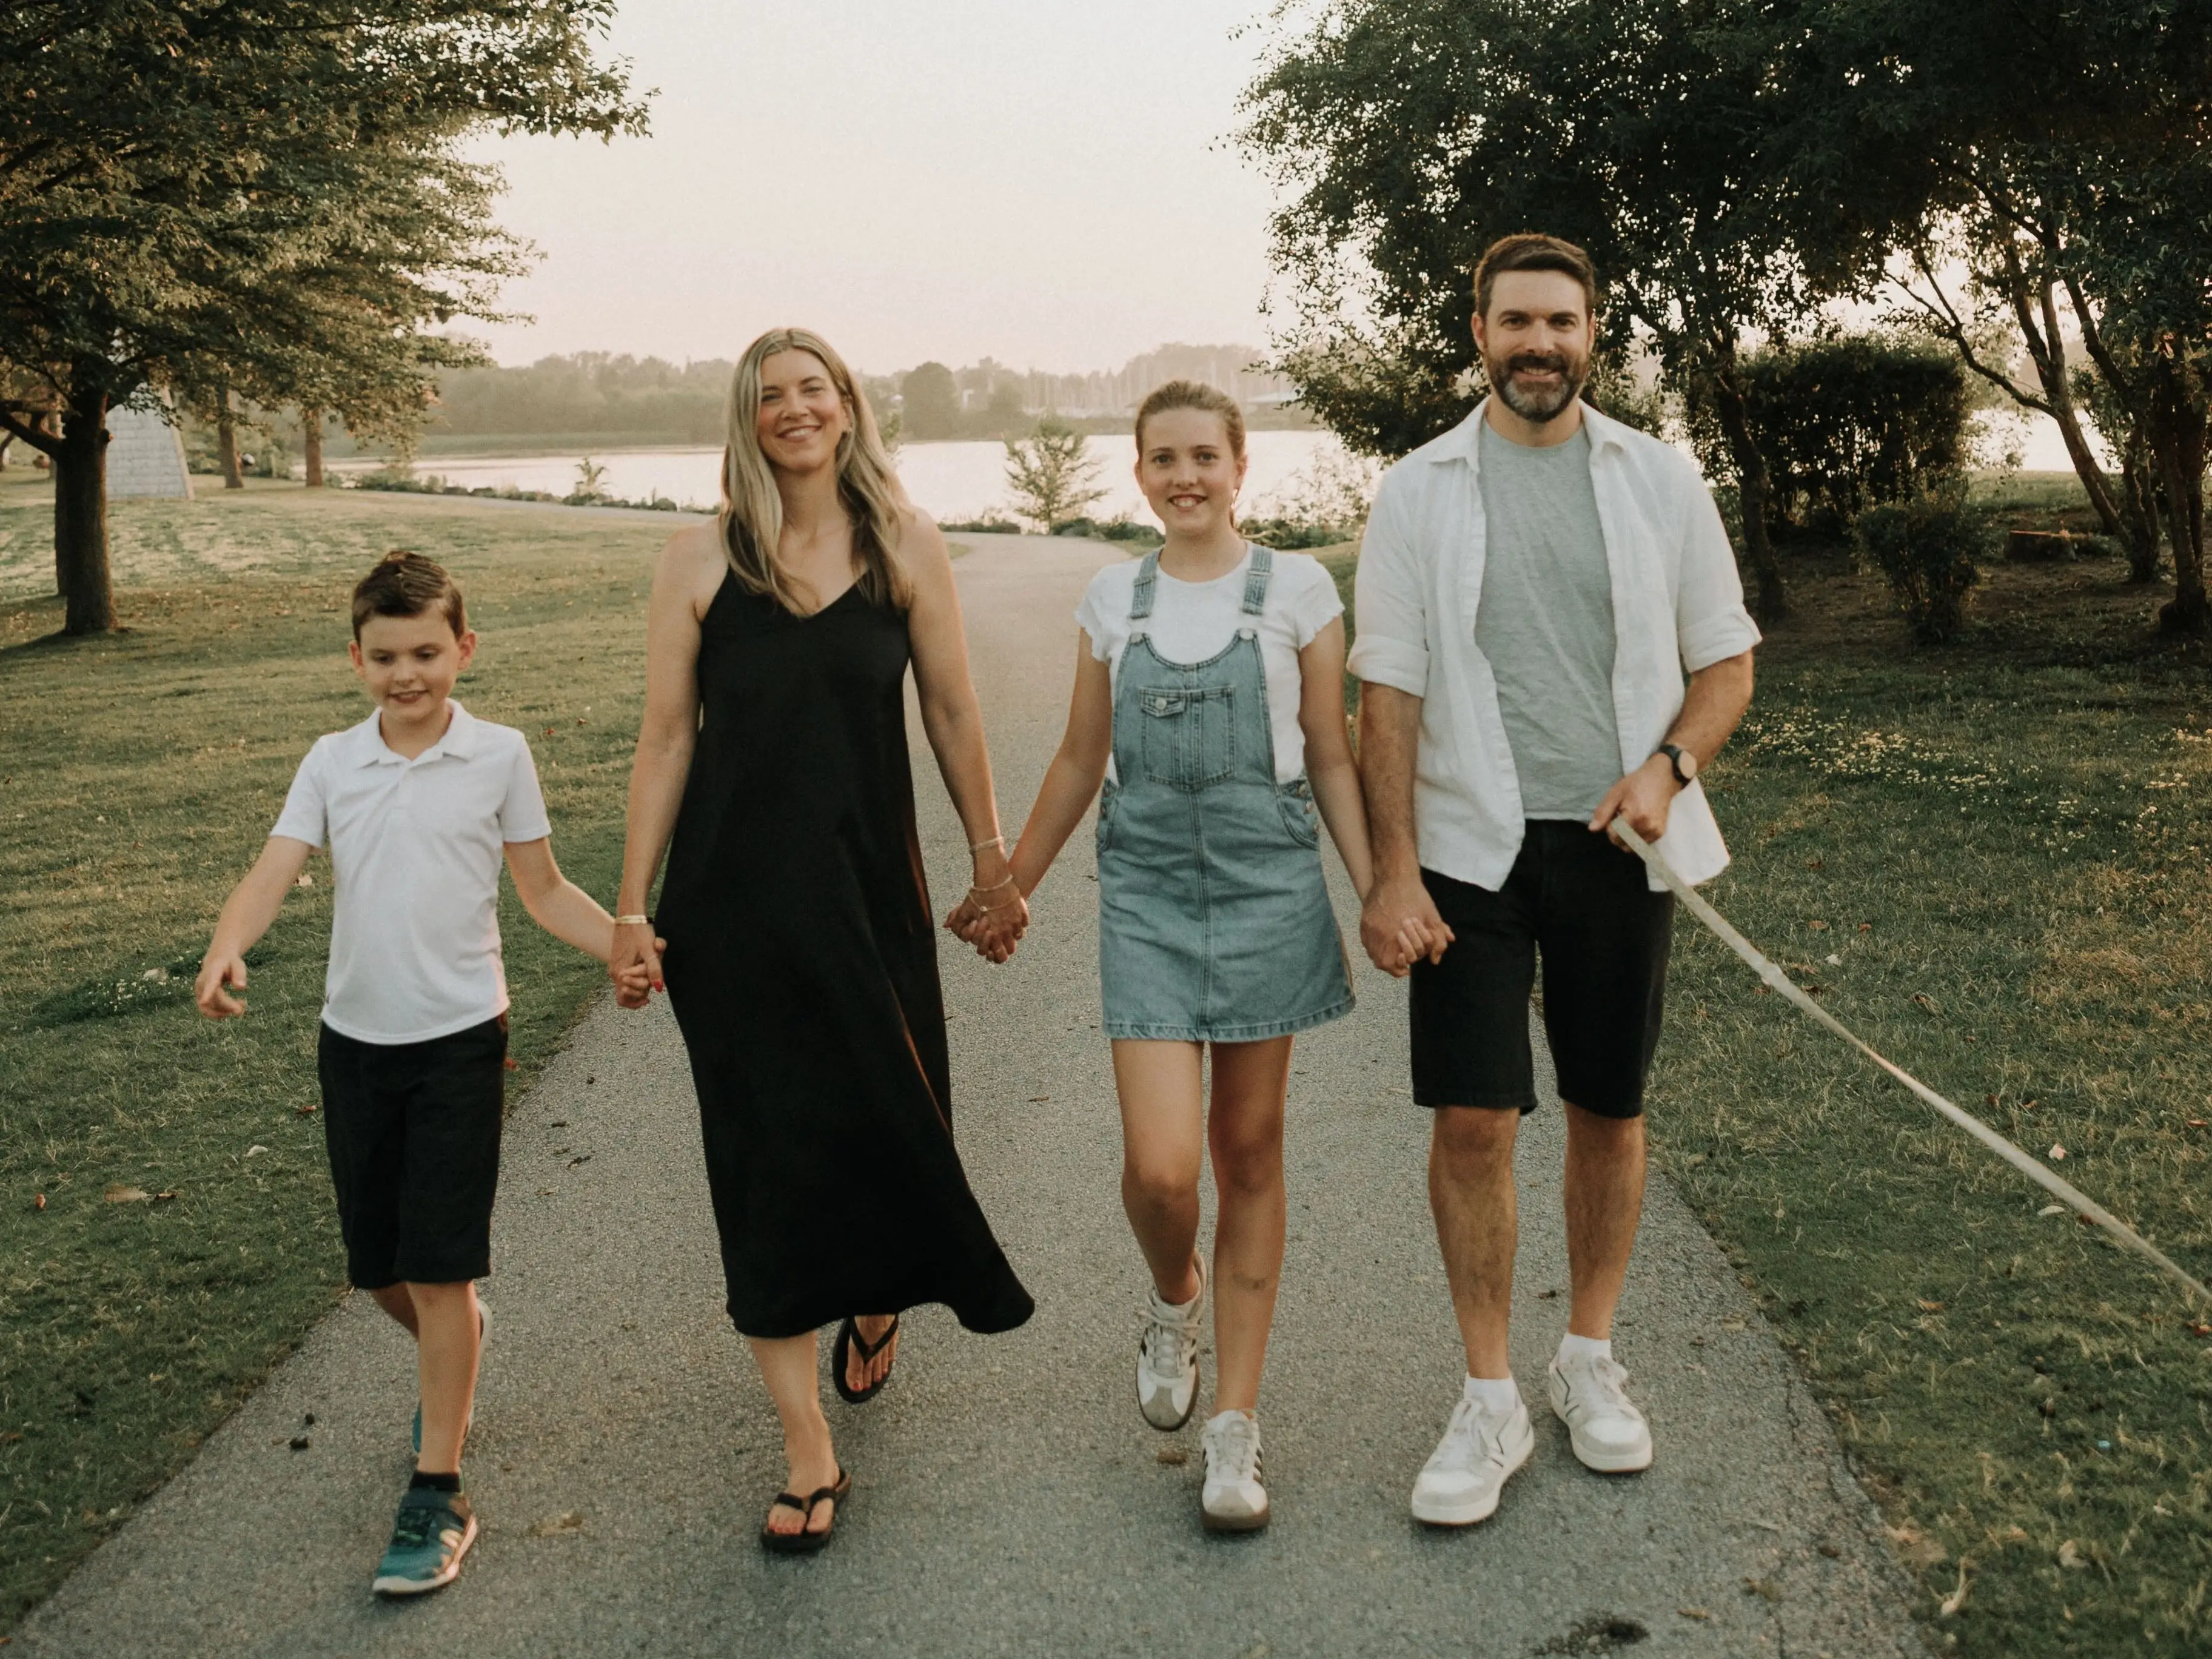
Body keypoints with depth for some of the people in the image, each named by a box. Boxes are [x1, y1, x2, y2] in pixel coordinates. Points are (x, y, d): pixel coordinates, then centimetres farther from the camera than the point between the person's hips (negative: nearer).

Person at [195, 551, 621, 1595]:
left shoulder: (498, 756, -3)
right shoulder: (333, 762, 3)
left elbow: (544, 891, 3)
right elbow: (273, 874, -7)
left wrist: (627, 947, -13)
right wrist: (224, 953, -27)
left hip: (458, 1039, -3)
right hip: (355, 1039, 4)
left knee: (440, 1270, -4)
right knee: (379, 1270, 13)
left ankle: (438, 1496, 6)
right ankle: (455, 1355, 46)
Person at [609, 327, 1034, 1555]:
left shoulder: (906, 546, 1)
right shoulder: (702, 559, -1)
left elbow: (951, 711, 7)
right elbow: (666, 739, 0)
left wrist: (991, 856, 11)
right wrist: (632, 909, -1)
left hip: (870, 887, 1)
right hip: (734, 898, -1)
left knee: (888, 1119, 6)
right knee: (768, 1155, 2)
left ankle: (877, 1299, 44)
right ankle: (809, 1453, 12)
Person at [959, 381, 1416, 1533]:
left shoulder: (1296, 591, 2)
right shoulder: (1114, 601, 8)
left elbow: (1332, 758, 5)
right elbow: (1080, 762, 15)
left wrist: (1378, 891, -4)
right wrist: (1010, 889, 18)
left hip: (1269, 885, -1)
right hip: (1148, 892, 1)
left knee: (1249, 1150, 6)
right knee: (1160, 1166, -10)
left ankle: (1236, 1428, 16)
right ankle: (1175, 1300, 27)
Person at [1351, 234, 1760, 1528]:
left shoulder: (1659, 481, 4)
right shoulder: (1419, 494, 1)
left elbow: (1728, 659, 8)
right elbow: (1389, 693, -1)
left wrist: (1670, 765, -12)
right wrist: (1393, 872, -8)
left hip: (1619, 844, 2)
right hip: (1475, 848, -1)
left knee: (1610, 1114, 11)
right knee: (1472, 1123, -5)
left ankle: (1591, 1359, 30)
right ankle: (1491, 1405, 10)